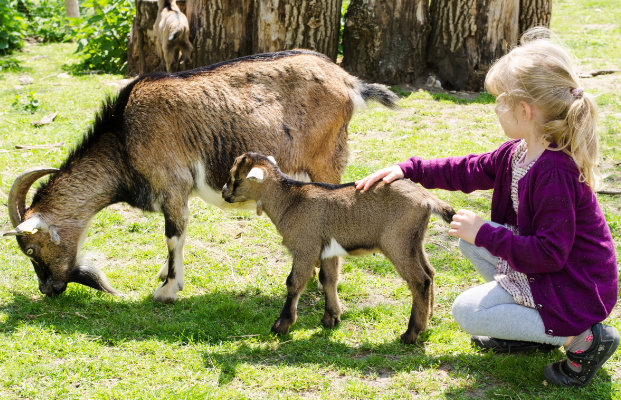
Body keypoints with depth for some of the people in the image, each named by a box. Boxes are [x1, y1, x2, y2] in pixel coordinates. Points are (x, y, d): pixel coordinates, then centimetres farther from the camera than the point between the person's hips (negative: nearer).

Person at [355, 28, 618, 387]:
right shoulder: (518, 152, 0)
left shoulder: (555, 172, -29)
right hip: (543, 262, 10)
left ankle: (581, 337, -7)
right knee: (468, 236, 10)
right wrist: (409, 170, 9)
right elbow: (469, 170, 13)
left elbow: (549, 254, -28)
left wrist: (485, 234, -20)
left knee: (467, 312, -8)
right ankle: (531, 325, 12)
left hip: (577, 288, -9)